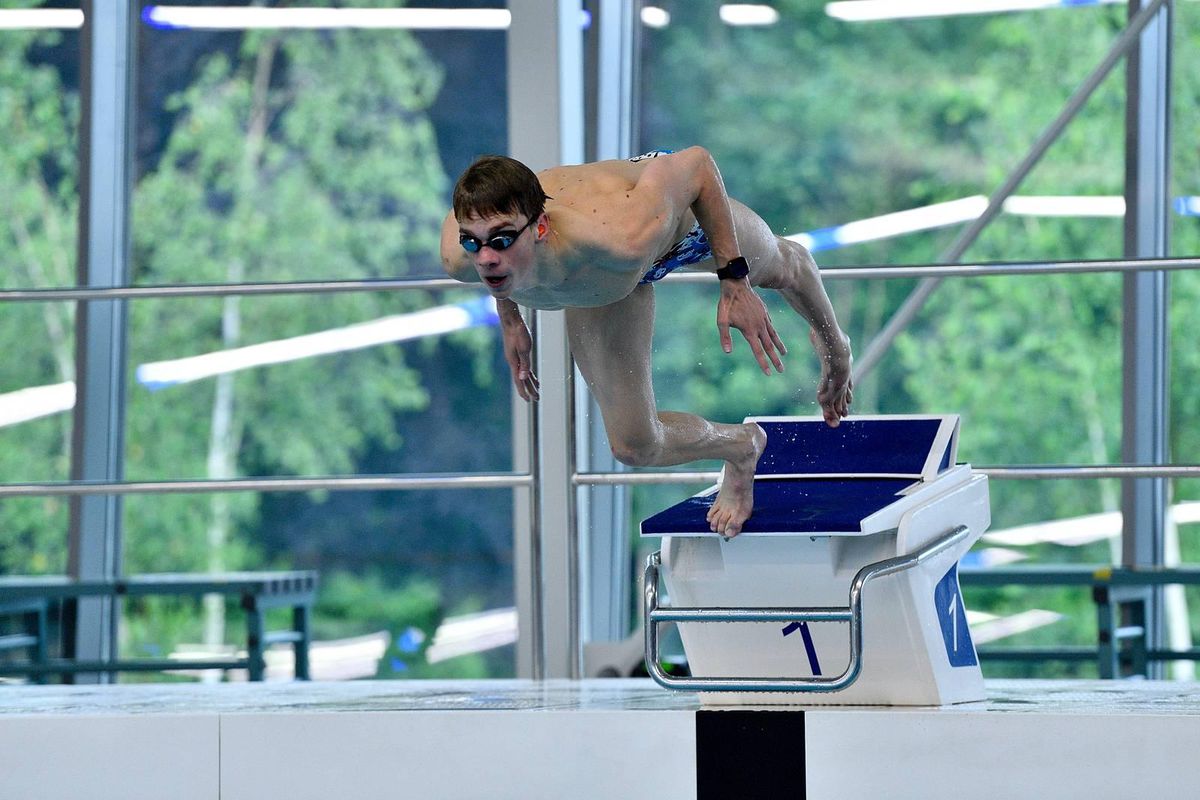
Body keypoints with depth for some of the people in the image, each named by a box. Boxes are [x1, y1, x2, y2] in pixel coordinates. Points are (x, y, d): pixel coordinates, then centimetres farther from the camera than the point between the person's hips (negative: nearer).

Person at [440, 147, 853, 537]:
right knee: (634, 446, 2)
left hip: (683, 217, -3)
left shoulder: (616, 237, -53)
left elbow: (695, 161, -36)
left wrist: (734, 279, -31)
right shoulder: (459, 257, -40)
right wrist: (508, 316, -1)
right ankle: (741, 446, 37)